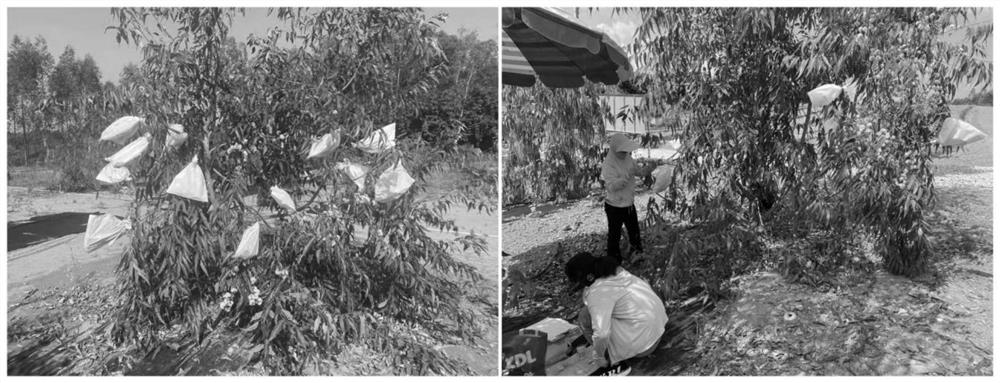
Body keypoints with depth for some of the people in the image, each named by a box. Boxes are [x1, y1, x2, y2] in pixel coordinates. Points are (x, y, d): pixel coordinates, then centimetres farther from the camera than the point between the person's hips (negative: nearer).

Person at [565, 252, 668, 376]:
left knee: (585, 317, -7)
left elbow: (602, 333, -30)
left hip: (643, 335, -9)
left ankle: (617, 365, -1)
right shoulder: (608, 269, 4)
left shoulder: (598, 292, -24)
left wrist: (599, 356, -13)